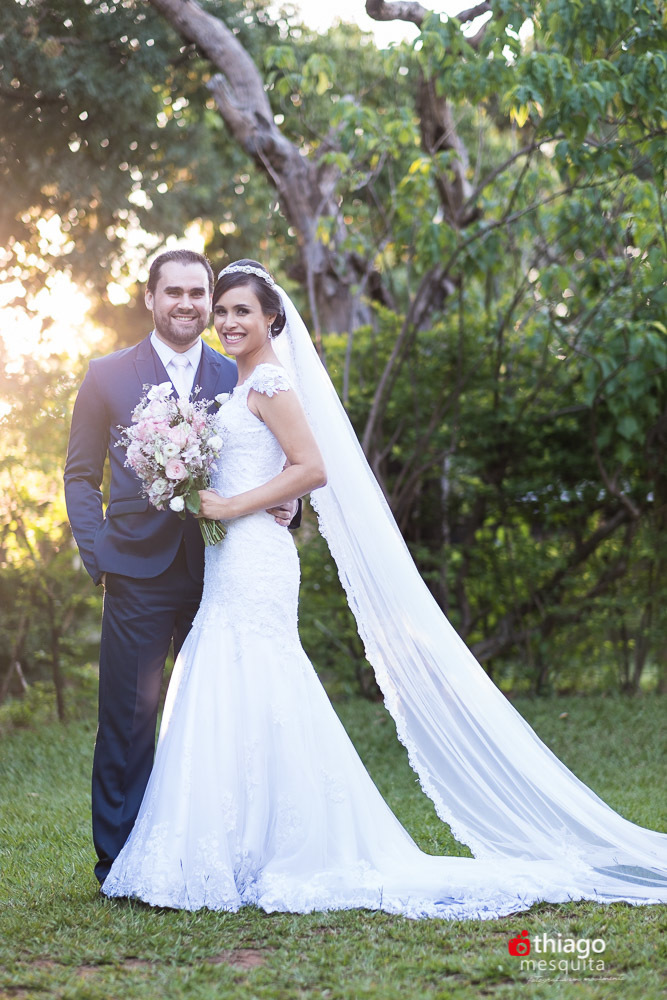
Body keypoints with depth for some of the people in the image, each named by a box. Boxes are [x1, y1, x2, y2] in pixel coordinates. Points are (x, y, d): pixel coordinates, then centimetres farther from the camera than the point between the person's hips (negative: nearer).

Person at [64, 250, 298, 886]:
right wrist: (96, 555, -5)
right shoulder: (108, 376, 6)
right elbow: (81, 473, 7)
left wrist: (286, 506, -7)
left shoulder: (240, 380, 11)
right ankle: (120, 867, 7)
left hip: (220, 572, 2)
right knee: (128, 721, -1)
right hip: (138, 575, -2)